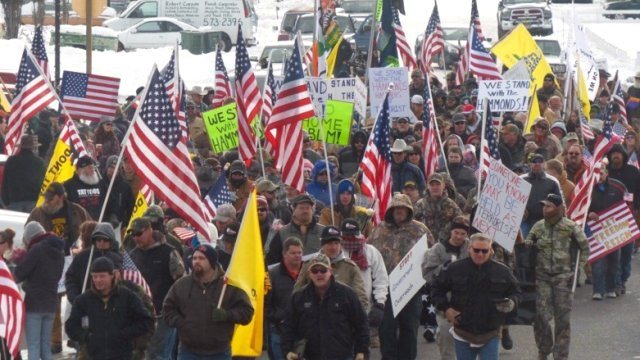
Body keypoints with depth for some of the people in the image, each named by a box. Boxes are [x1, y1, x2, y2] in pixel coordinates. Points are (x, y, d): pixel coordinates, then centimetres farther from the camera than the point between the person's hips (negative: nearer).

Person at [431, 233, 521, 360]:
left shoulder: (502, 271, -1)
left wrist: (512, 303, -13)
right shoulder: (455, 269, -3)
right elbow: (437, 289, 8)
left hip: (490, 335, -1)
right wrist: (445, 308, -5)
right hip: (463, 334, 1)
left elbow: (515, 292, 9)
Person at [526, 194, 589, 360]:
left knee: (562, 318, 0)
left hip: (563, 277, -2)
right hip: (542, 276, 2)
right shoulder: (538, 227, 4)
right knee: (540, 315, -4)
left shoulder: (571, 227, -4)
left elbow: (585, 248, 5)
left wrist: (577, 267, 1)